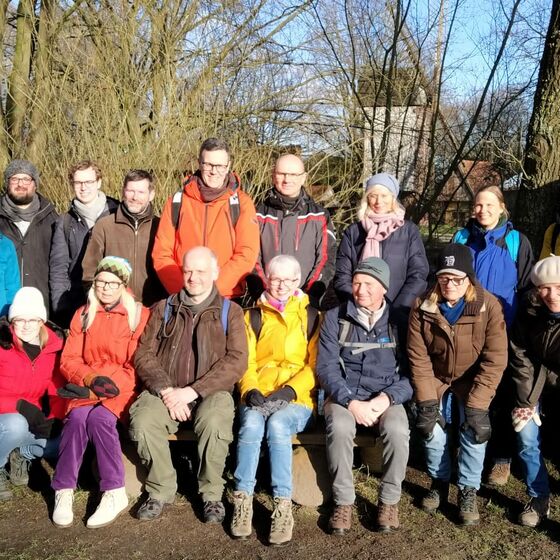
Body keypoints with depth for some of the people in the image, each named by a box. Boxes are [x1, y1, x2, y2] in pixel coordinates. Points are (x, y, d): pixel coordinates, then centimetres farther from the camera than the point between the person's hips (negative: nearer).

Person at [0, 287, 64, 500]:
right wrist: (19, 406, -28)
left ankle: (21, 454, 6)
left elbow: (57, 390, 1)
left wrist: (54, 418, -16)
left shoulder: (53, 347, -3)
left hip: (33, 421, 4)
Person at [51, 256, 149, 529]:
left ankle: (115, 492, -18)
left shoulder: (139, 315, -1)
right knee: (77, 417, -29)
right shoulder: (83, 315, 10)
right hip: (87, 388, 3)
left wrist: (108, 384, -16)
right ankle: (64, 490, -16)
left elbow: (138, 367, -5)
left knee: (99, 417, -32)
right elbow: (69, 361, 5)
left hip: (123, 389, -3)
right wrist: (91, 379, -15)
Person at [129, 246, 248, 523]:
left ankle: (212, 494, -8)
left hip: (210, 392, -2)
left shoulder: (229, 311, 9)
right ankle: (161, 490, -5)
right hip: (165, 391, 2)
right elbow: (144, 354, 7)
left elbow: (236, 360, -4)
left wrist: (192, 391, -14)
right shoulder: (163, 309, 17)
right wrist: (165, 390, -12)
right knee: (143, 421, -29)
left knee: (214, 422, -34)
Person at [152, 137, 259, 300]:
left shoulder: (242, 203, 0)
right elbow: (162, 253, 3)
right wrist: (182, 290, -11)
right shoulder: (177, 201, 5)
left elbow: (246, 255, -8)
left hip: (228, 300, -1)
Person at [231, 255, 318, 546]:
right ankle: (243, 500, -24)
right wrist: (250, 390, -11)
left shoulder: (311, 317, 12)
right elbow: (245, 362, 8)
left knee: (277, 423, -33)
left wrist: (289, 390, -12)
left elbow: (316, 365, 3)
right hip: (258, 398, 2)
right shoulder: (253, 316, 17)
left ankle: (283, 506, -28)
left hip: (297, 400, -1)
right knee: (251, 424, -32)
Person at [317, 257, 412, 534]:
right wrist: (351, 402, -17)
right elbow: (326, 367, -3)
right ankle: (343, 501, -13)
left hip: (386, 398, 0)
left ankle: (389, 500, -8)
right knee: (339, 427, -32)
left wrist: (387, 398, -17)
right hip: (344, 395, 0)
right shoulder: (335, 317, 3)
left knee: (397, 430, -31)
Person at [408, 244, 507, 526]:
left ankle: (469, 491, 2)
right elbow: (418, 357, -11)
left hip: (472, 382, -1)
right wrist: (427, 400, -18)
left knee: (474, 428, -19)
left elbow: (494, 360, -18)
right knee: (432, 429, -15)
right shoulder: (423, 306, -13)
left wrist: (477, 404, -23)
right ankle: (439, 481, 13)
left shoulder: (489, 306, -18)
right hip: (436, 380, 1)